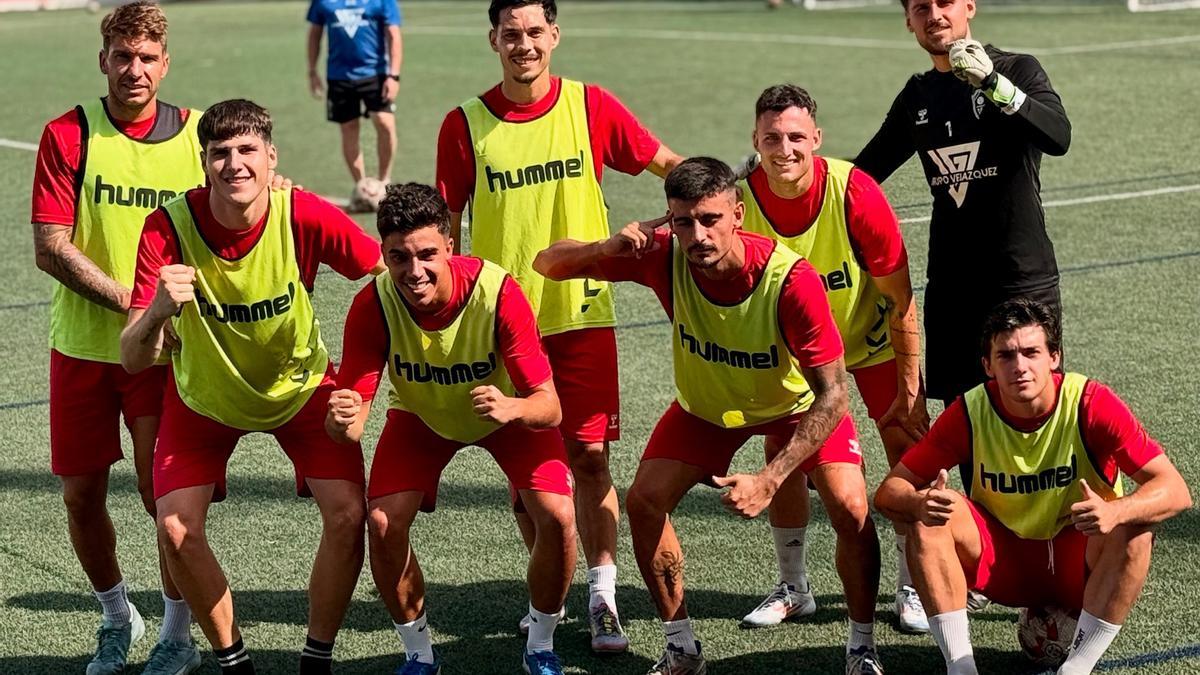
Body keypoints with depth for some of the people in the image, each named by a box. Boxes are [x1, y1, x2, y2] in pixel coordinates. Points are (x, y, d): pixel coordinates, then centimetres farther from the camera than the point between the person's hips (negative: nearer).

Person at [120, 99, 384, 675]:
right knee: (175, 528, -14)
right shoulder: (169, 227, -28)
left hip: (300, 385, 0)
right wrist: (157, 312, -52)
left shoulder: (307, 217, -28)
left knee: (347, 513, -17)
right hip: (203, 394, 0)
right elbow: (133, 361, -29)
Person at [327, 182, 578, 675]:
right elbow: (350, 423, -30)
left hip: (510, 413, -1)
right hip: (420, 417, 1)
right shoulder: (373, 306, -31)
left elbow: (549, 407, -33)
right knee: (382, 524, -18)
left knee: (557, 517, -20)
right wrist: (342, 421, -54)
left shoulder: (497, 292, -36)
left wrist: (511, 408, -55)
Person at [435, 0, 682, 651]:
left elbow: (668, 164, 5)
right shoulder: (465, 124, -1)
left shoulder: (591, 106, -1)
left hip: (581, 312, -1)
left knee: (589, 456, -5)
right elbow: (447, 227, 5)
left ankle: (602, 598, 1)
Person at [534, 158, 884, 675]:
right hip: (705, 405, 3)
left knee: (850, 510, -21)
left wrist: (769, 480, -42)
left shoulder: (792, 279, -38)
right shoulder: (663, 258, -29)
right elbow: (547, 264, -19)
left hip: (796, 404, -3)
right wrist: (605, 249, -41)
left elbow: (832, 395, -33)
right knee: (643, 502, -10)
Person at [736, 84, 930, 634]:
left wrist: (910, 389, -19)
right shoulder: (742, 197, -25)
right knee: (782, 453, -1)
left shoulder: (855, 195, -31)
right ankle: (793, 587, 16)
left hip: (872, 337, -2)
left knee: (908, 448, -6)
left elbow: (900, 300, -22)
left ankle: (912, 588, 10)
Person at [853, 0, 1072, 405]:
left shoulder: (1018, 70, -4)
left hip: (1023, 283, -5)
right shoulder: (916, 97, 12)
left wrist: (993, 83, -36)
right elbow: (863, 174, 21)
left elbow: (1059, 138, -23)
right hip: (949, 288, 5)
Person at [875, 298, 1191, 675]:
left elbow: (1175, 491, -22)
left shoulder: (1089, 403, -18)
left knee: (1134, 527, -31)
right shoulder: (969, 413, -13)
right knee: (932, 513, -24)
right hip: (1002, 560, 1)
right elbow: (888, 492, -11)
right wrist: (918, 502, -36)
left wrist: (1115, 512, -44)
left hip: (1077, 566, -1)